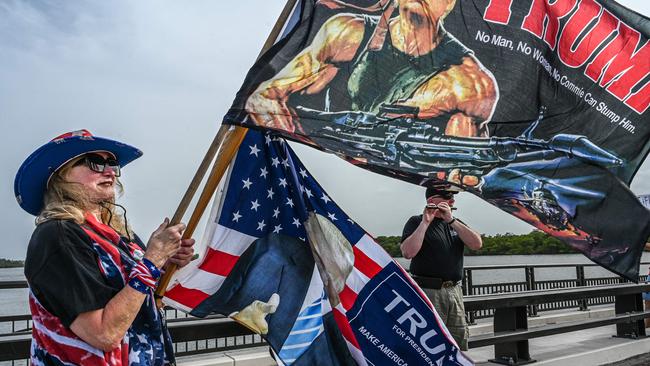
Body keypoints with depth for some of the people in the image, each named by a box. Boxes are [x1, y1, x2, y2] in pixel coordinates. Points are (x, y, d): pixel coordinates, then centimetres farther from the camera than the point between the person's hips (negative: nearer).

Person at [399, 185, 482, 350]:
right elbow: (408, 253, -19)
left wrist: (451, 220, -10)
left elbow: (477, 244, -2)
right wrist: (425, 222, -18)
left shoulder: (456, 223, 16)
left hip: (455, 290, 6)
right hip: (428, 291, -5)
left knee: (460, 339, 11)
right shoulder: (416, 222, -2)